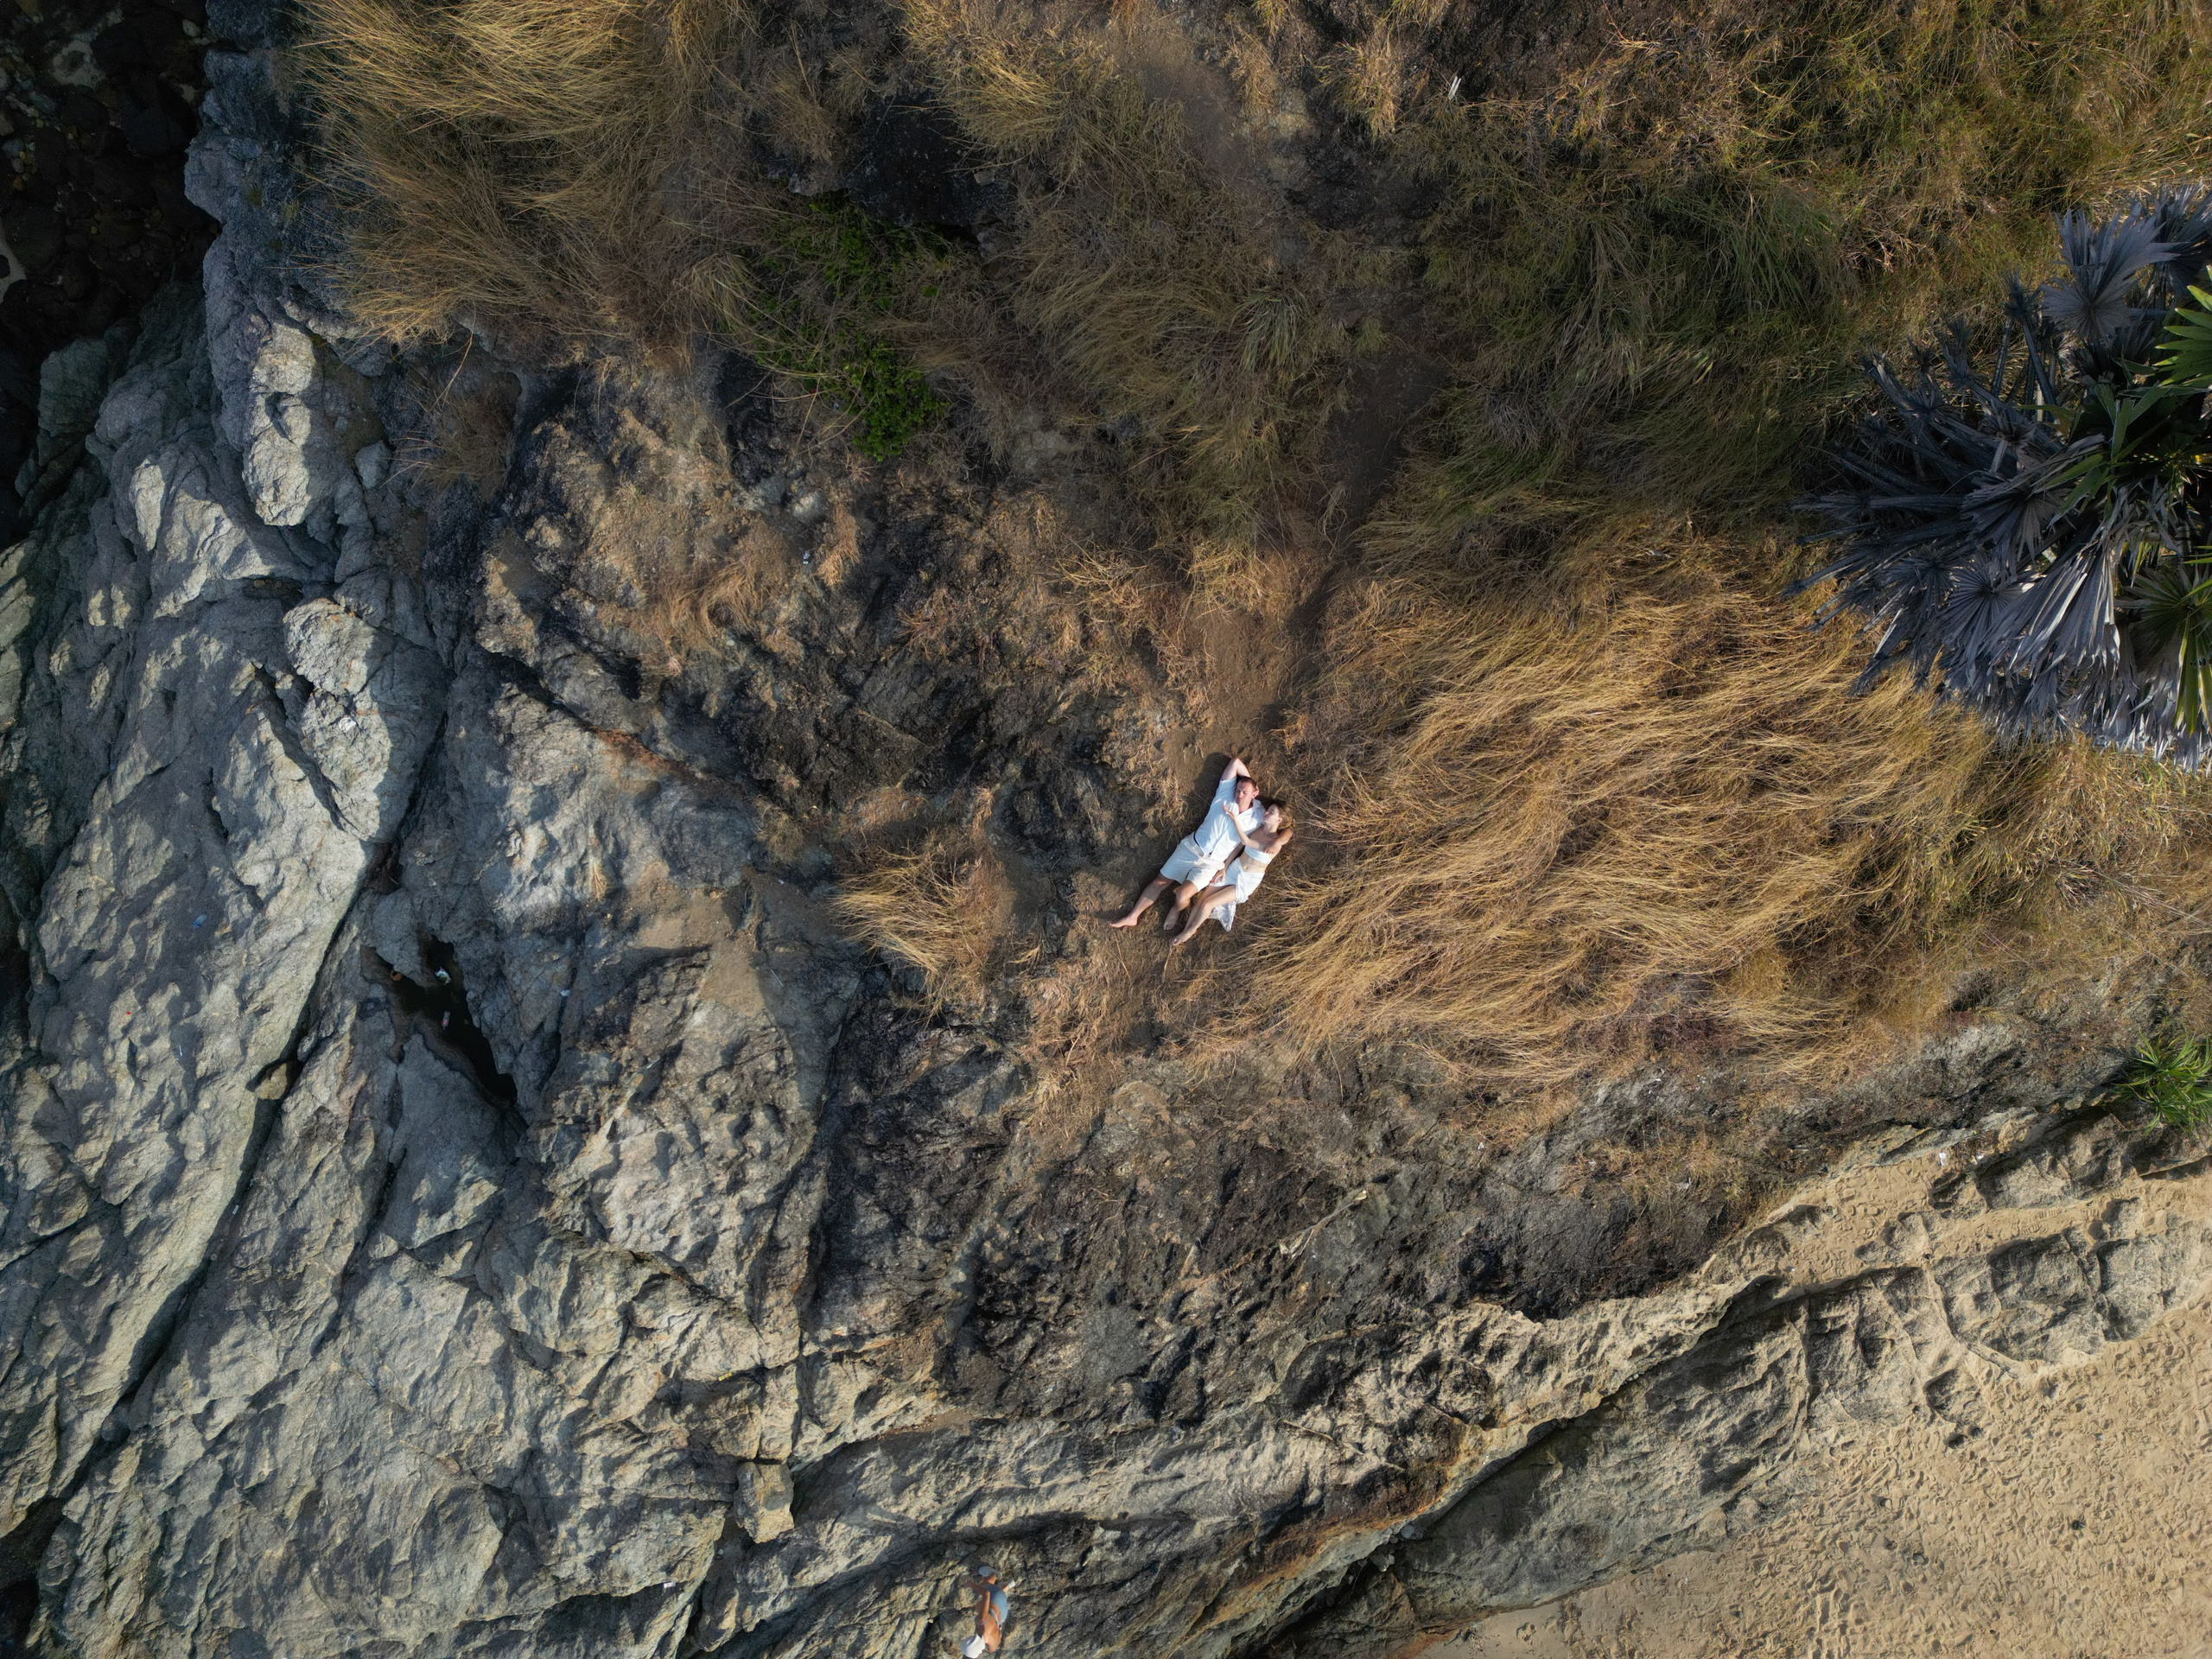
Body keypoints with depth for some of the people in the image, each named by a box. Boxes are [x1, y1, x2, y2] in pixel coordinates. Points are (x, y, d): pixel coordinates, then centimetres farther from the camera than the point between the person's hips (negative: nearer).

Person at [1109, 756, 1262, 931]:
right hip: (1192, 847, 2)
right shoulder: (1225, 797, -1)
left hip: (1211, 863, -2)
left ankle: (1175, 910, 16)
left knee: (1182, 896, -20)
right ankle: (1132, 917, 17)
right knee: (1159, 882, 3)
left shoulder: (1256, 819, -4)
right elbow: (1235, 763, -3)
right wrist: (1249, 778, 6)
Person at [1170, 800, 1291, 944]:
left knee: (1207, 904, -9)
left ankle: (1191, 931, 11)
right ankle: (1185, 930, 9)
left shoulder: (1276, 842, -22)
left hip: (1247, 881, -5)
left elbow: (1246, 842, -28)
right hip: (1233, 869, 5)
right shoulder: (1258, 829, -4)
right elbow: (1238, 845, 8)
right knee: (1200, 899, -4)